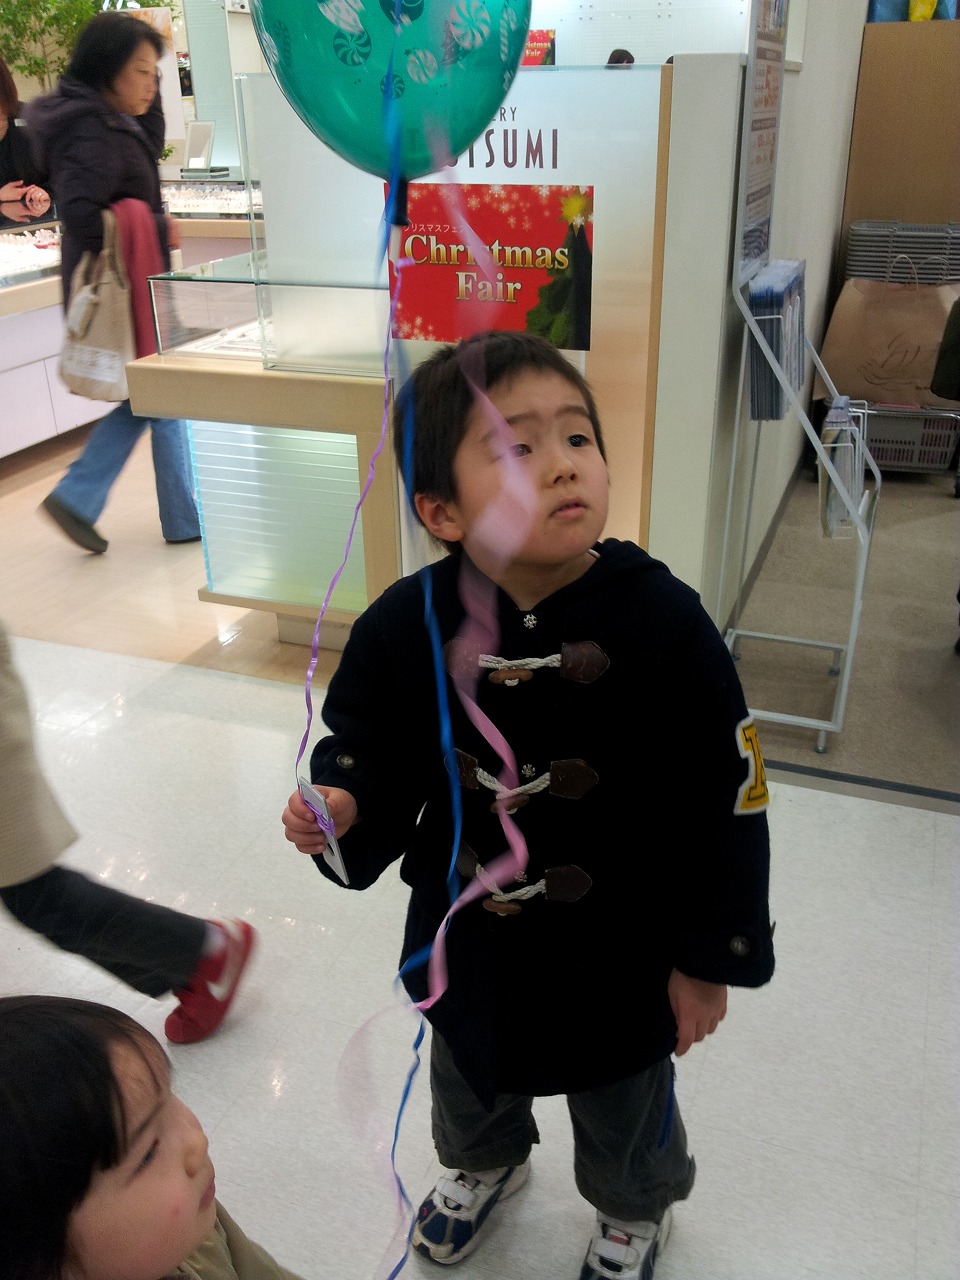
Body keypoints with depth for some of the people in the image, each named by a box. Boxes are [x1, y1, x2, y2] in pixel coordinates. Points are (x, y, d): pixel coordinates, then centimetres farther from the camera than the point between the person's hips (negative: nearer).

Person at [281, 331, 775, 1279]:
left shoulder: (661, 622, -26)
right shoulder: (404, 625, -19)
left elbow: (725, 801, -16)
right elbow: (367, 748, -2)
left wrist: (708, 958, -9)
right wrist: (341, 806, -24)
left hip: (619, 952, -2)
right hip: (463, 937, 3)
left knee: (622, 1110, 27)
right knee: (468, 1079, 33)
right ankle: (483, 1165, 70)